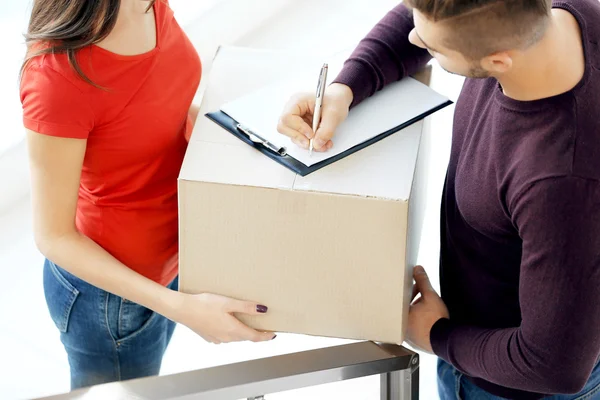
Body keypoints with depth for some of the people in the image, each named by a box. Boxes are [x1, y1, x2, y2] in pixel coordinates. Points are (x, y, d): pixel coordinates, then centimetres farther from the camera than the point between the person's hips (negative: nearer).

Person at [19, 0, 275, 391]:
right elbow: (54, 237, -24)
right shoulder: (58, 76, -36)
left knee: (144, 381, 32)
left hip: (168, 252, 7)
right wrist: (179, 307, -29)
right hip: (112, 293, -7)